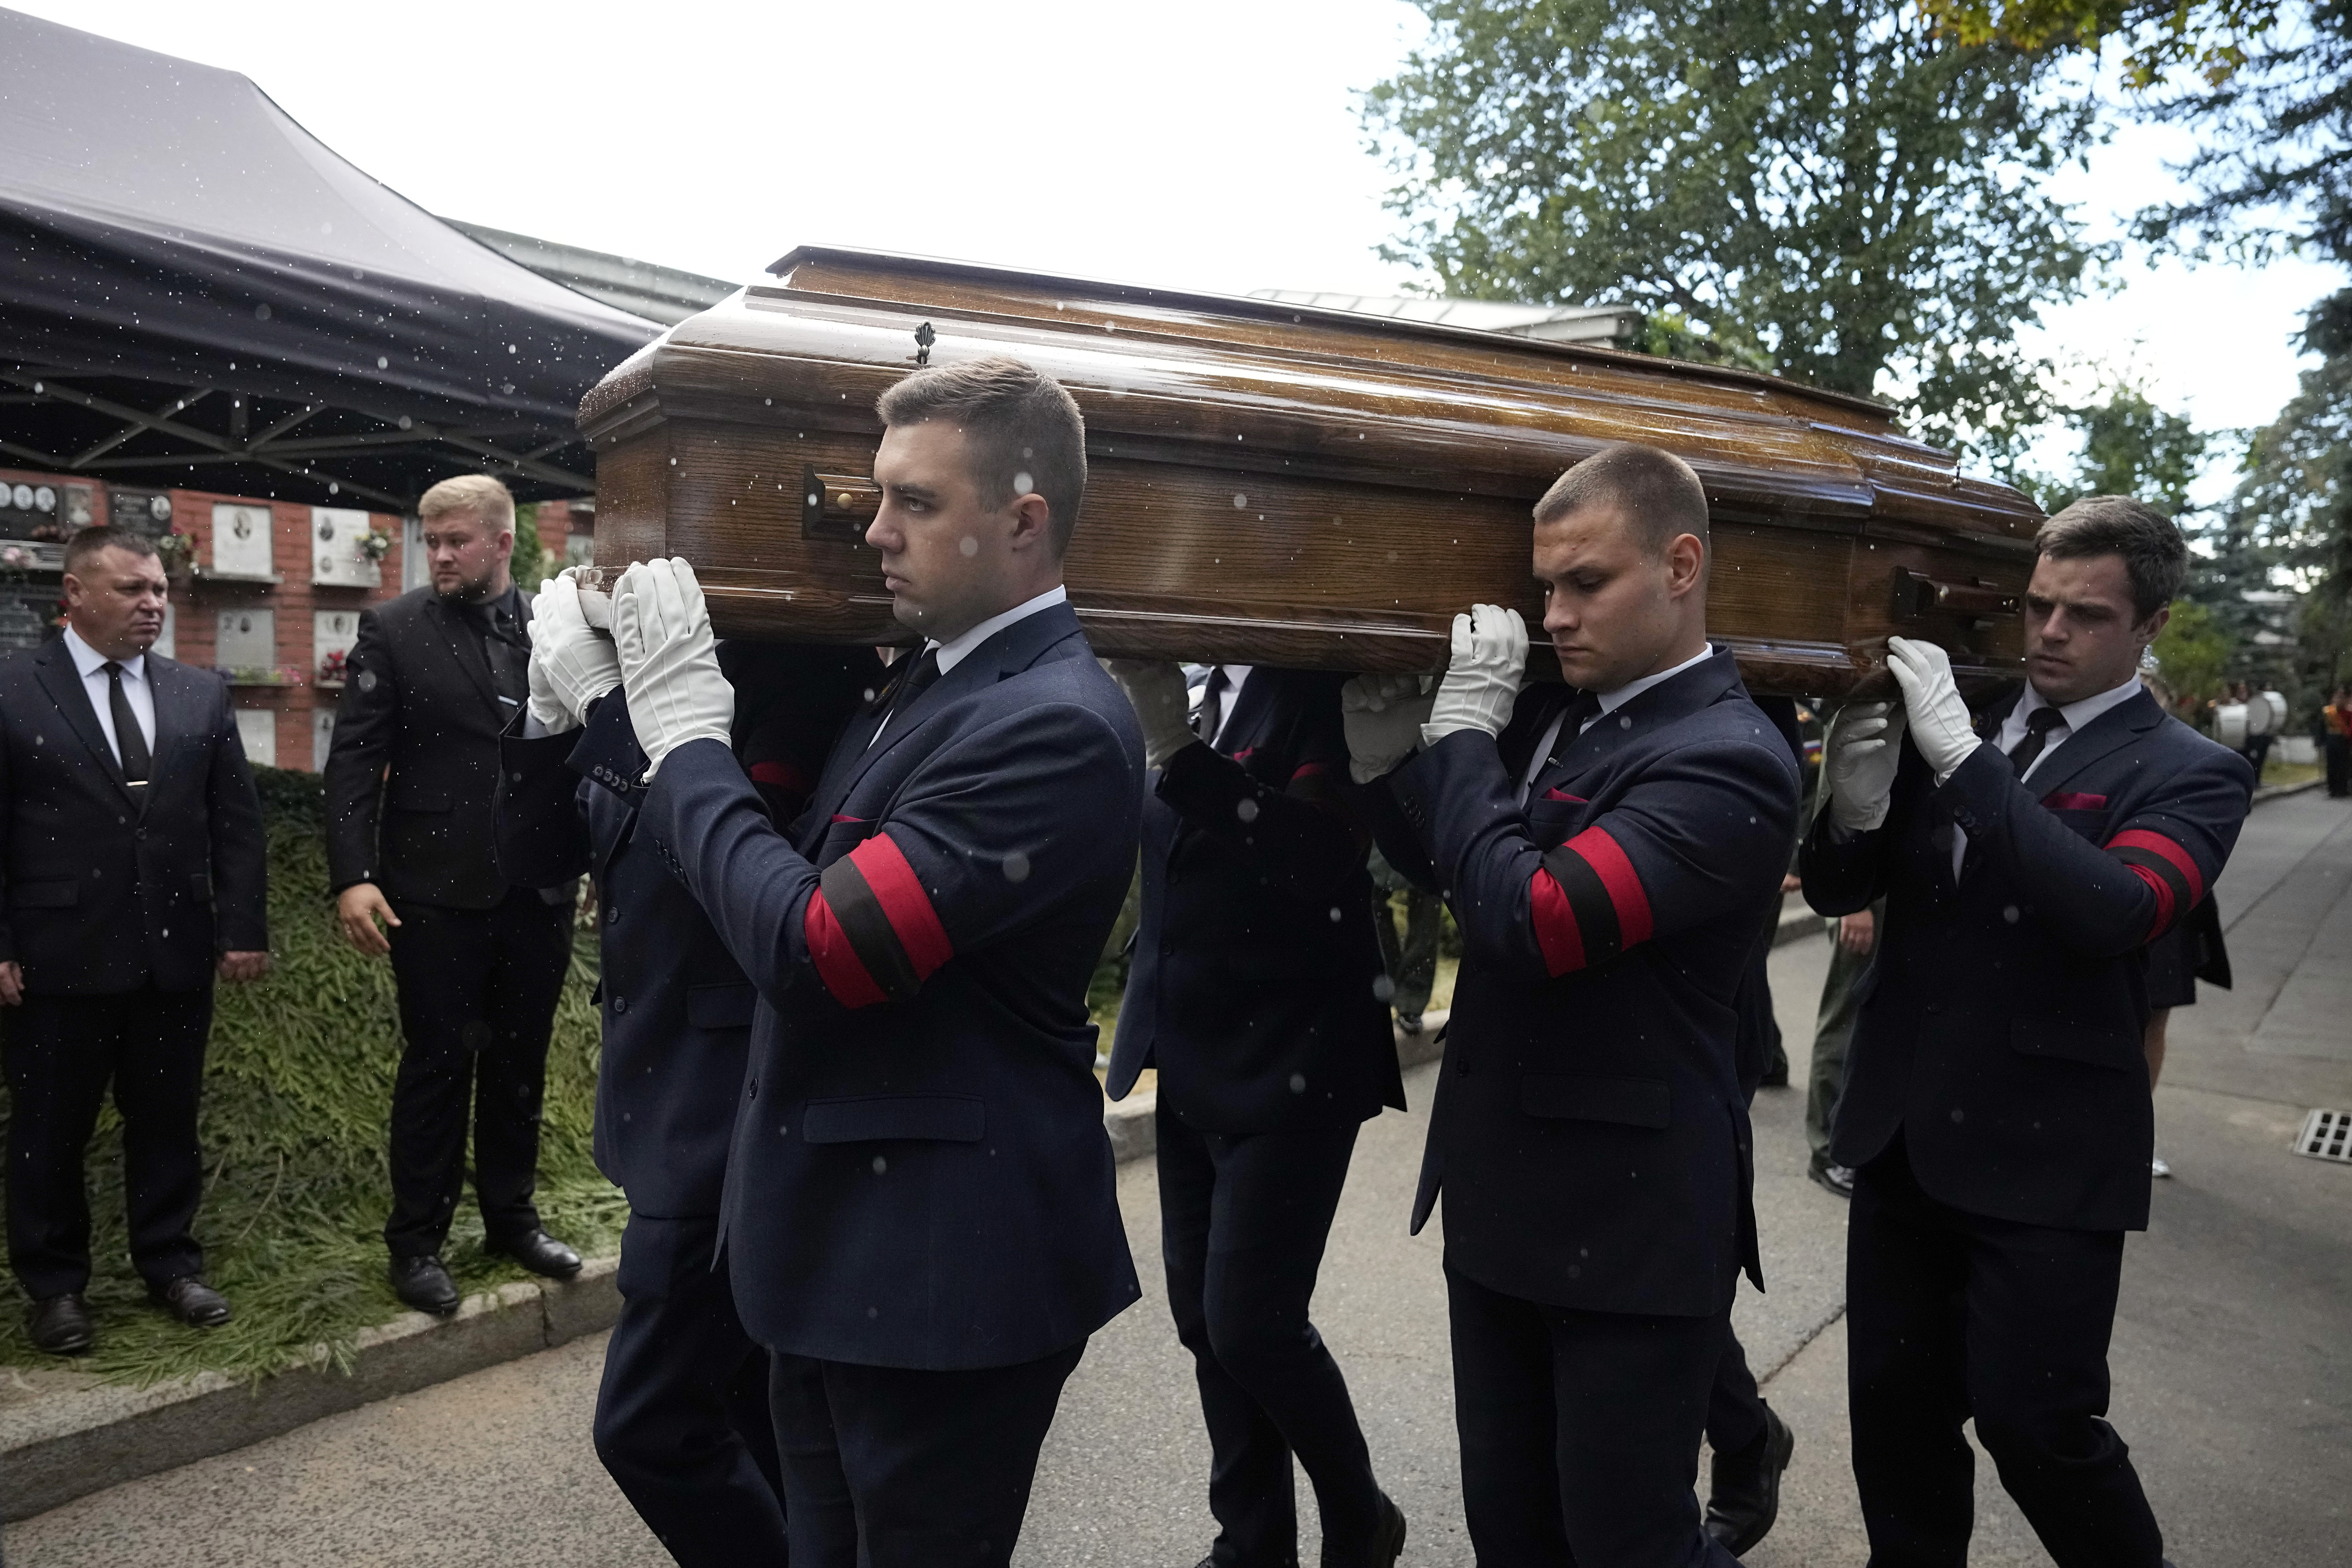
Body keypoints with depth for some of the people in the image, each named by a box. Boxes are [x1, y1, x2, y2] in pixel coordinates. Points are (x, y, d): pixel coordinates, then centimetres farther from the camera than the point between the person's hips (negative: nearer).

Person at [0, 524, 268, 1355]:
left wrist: (244, 928, 0)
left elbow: (237, 821, 7)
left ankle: (170, 1261, 27)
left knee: (168, 1120, 12)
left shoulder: (203, 694, 7)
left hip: (177, 953, 3)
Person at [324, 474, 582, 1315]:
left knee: (520, 1062, 14)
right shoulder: (393, 629, -3)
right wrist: (352, 877, -15)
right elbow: (354, 760, -6)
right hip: (438, 891, -3)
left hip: (538, 889, 3)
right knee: (438, 1066, 6)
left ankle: (512, 1216, 31)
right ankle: (416, 1242, 22)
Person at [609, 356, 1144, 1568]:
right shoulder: (925, 684, 7)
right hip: (839, 1241, 9)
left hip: (946, 1267, -9)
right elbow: (799, 873, 15)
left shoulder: (1056, 725, -23)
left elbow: (814, 951, -27)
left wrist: (686, 740, -15)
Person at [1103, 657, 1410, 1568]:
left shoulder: (1327, 687, -12)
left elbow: (1322, 854, -26)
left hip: (1289, 1063, -7)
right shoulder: (1211, 685, 8)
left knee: (1250, 1322, -3)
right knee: (1203, 1318, 12)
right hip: (1195, 1060, 7)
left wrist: (1177, 750, -32)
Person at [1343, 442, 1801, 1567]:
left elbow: (1532, 919, -29)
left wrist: (1463, 729, -18)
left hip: (1629, 1222, -8)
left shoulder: (1728, 762, -19)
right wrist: (1392, 766, -1)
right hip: (1501, 1198, 8)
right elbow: (1450, 865, 18)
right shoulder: (1553, 714, 5)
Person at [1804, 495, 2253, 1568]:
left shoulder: (2187, 775, -5)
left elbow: (2116, 912, -24)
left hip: (2045, 1154, -4)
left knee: (2034, 1423, 2)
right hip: (1905, 1135, 5)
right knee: (1893, 1408, 13)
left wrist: (1964, 757, -29)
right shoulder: (1944, 726, 7)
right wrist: (1855, 808, -16)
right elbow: (1834, 892, 7)